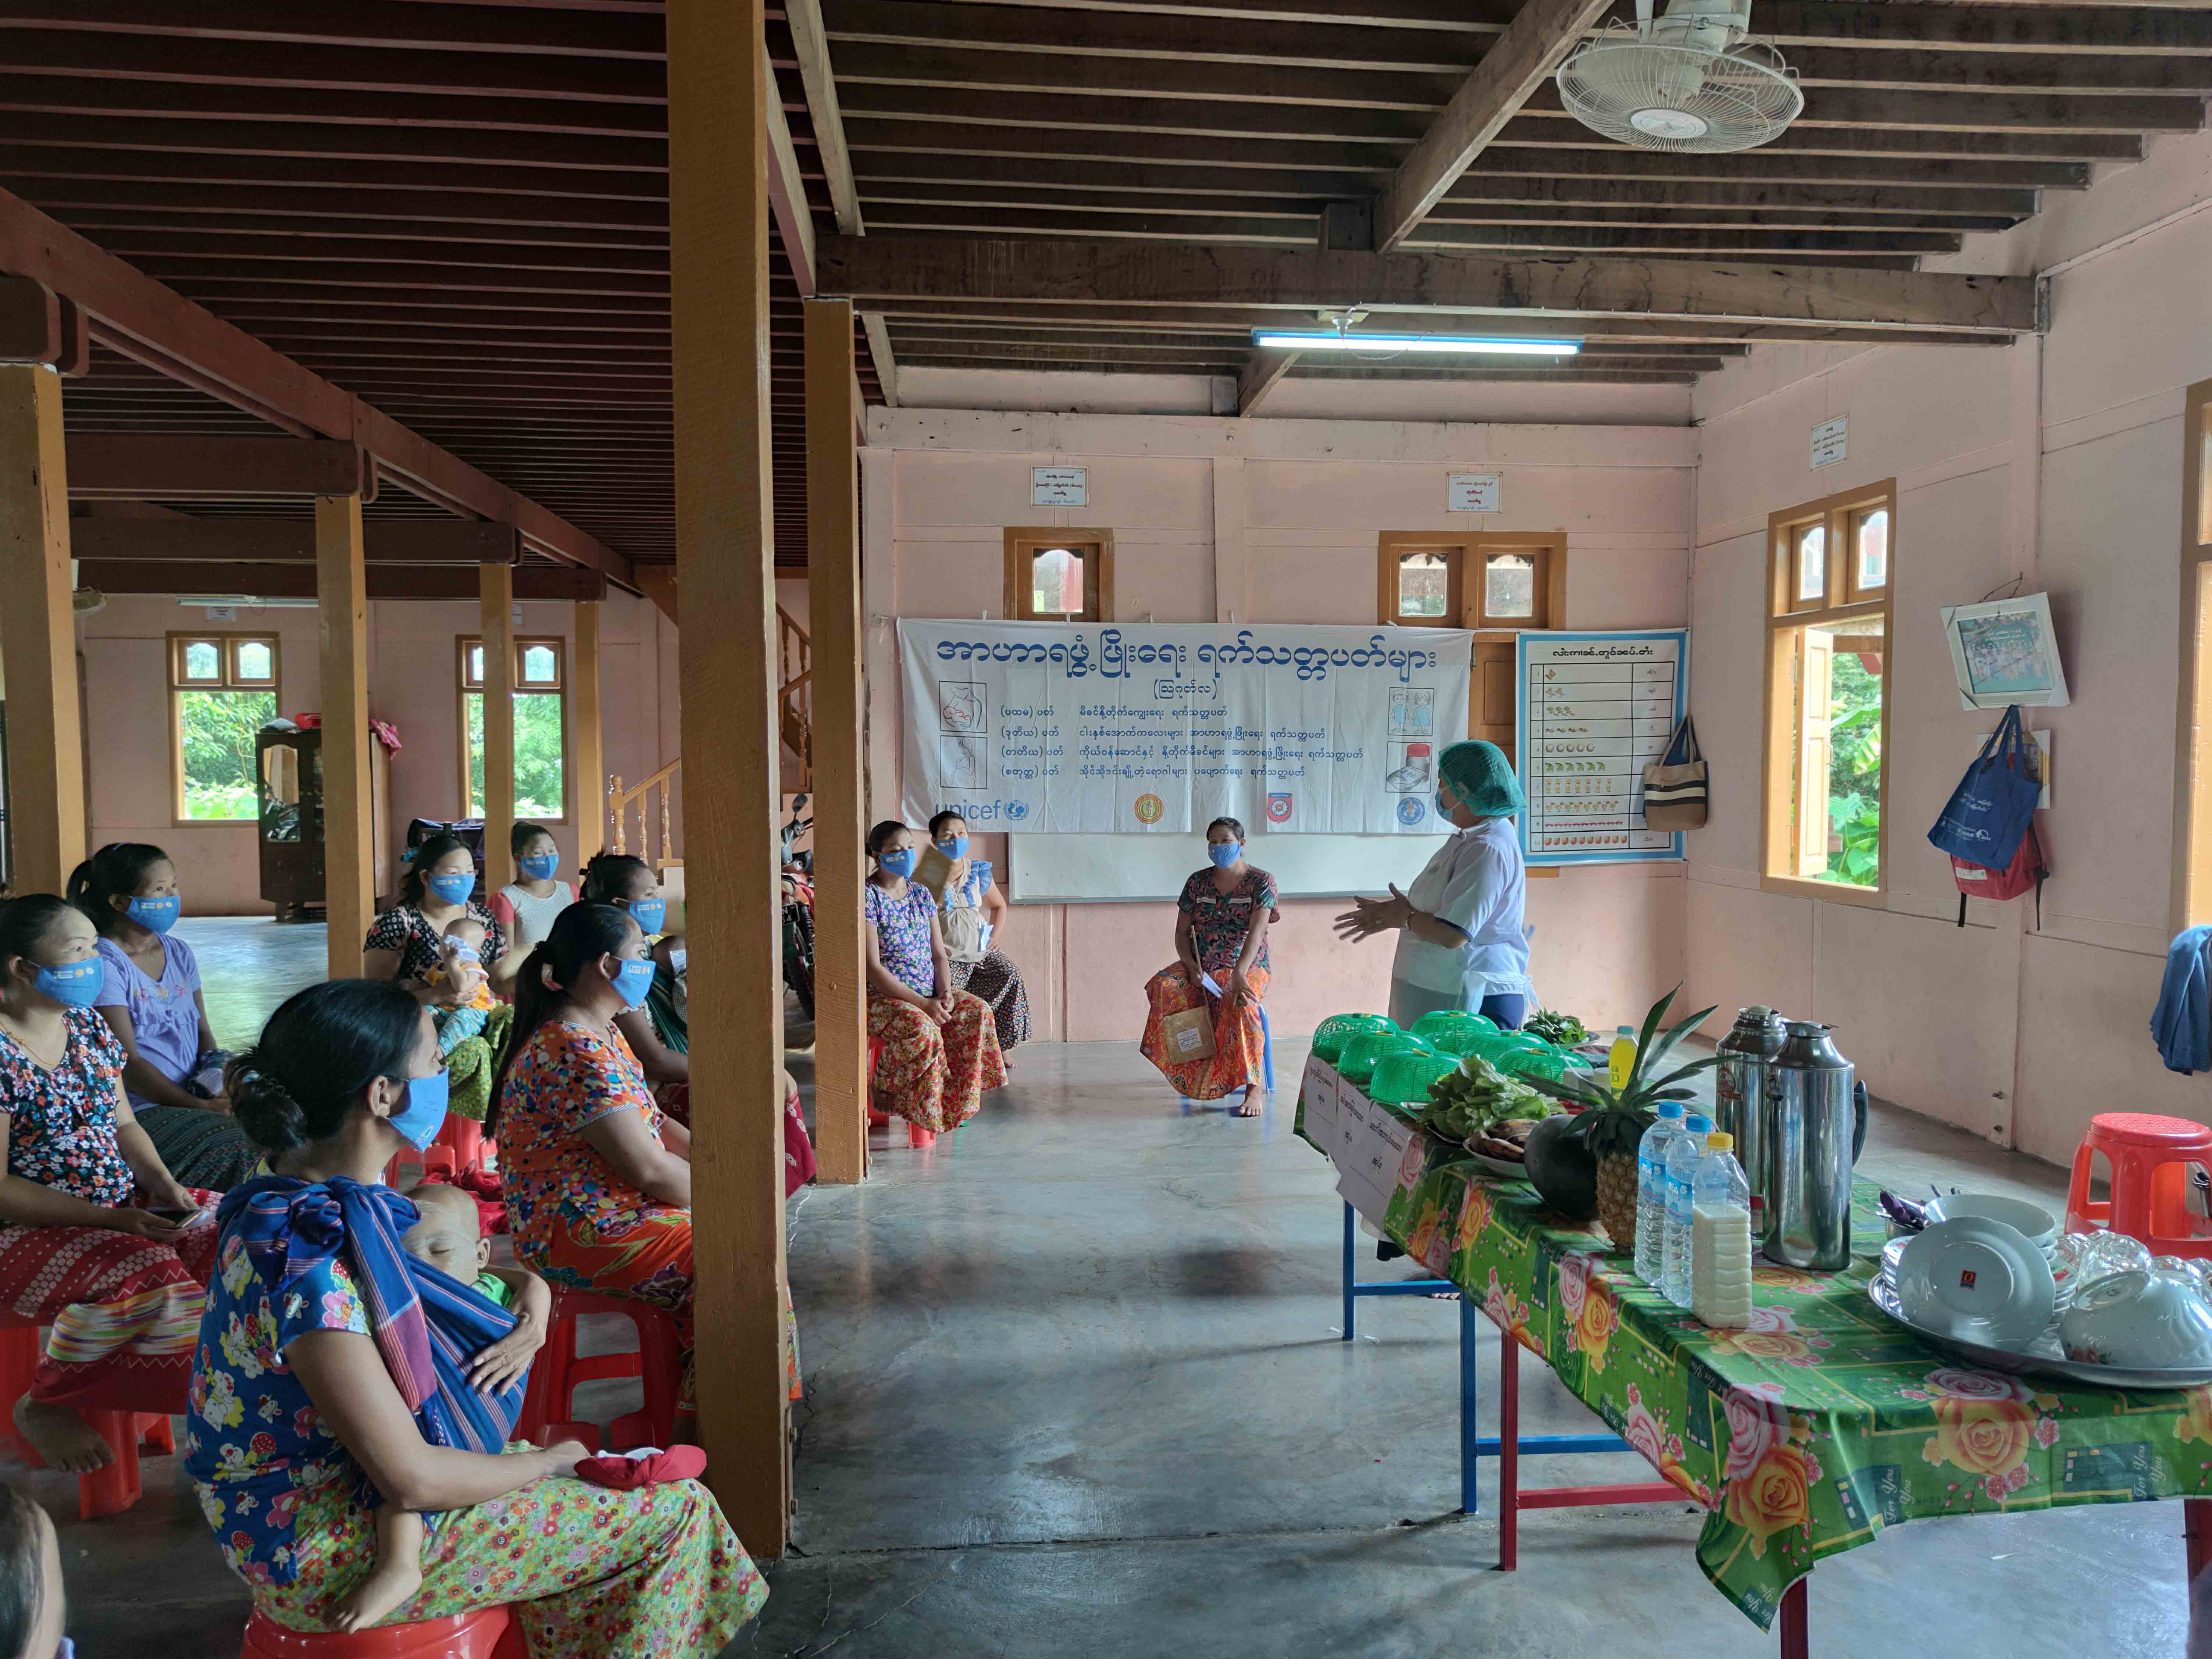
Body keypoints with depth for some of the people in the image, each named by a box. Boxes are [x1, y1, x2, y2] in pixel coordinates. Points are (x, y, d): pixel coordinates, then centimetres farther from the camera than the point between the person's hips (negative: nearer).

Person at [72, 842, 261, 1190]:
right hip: (139, 1111, -7)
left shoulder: (179, 952, 15)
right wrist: (202, 1106, -20)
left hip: (196, 1098, 7)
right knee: (236, 1151, -29)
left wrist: (218, 1070, -6)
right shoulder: (105, 964, -8)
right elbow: (126, 1064, -14)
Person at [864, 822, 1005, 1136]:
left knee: (978, 1012, -17)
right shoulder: (867, 896, -10)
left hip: (928, 993, 7)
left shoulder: (921, 894, 12)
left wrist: (945, 993, -10)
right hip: (882, 995, -7)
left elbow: (939, 955, 11)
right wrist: (923, 1004, -23)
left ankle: (954, 1100, -6)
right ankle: (884, 1090, -9)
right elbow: (873, 967, -17)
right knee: (921, 1027, -35)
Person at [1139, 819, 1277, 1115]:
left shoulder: (1261, 881, -3)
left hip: (1248, 968, -4)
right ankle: (1185, 1072, -18)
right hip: (1201, 967, 4)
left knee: (1241, 1006, -39)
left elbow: (1256, 932, -17)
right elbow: (1182, 932, 8)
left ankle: (1253, 1089, -34)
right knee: (1163, 986, -28)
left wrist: (1239, 975, -33)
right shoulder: (1197, 882, 9)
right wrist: (1192, 967, -13)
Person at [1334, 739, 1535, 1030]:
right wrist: (1394, 911, 10)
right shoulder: (1472, 838, 14)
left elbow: (1452, 935, -25)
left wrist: (1405, 916, -8)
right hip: (1445, 994, 10)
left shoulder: (1488, 850, -21)